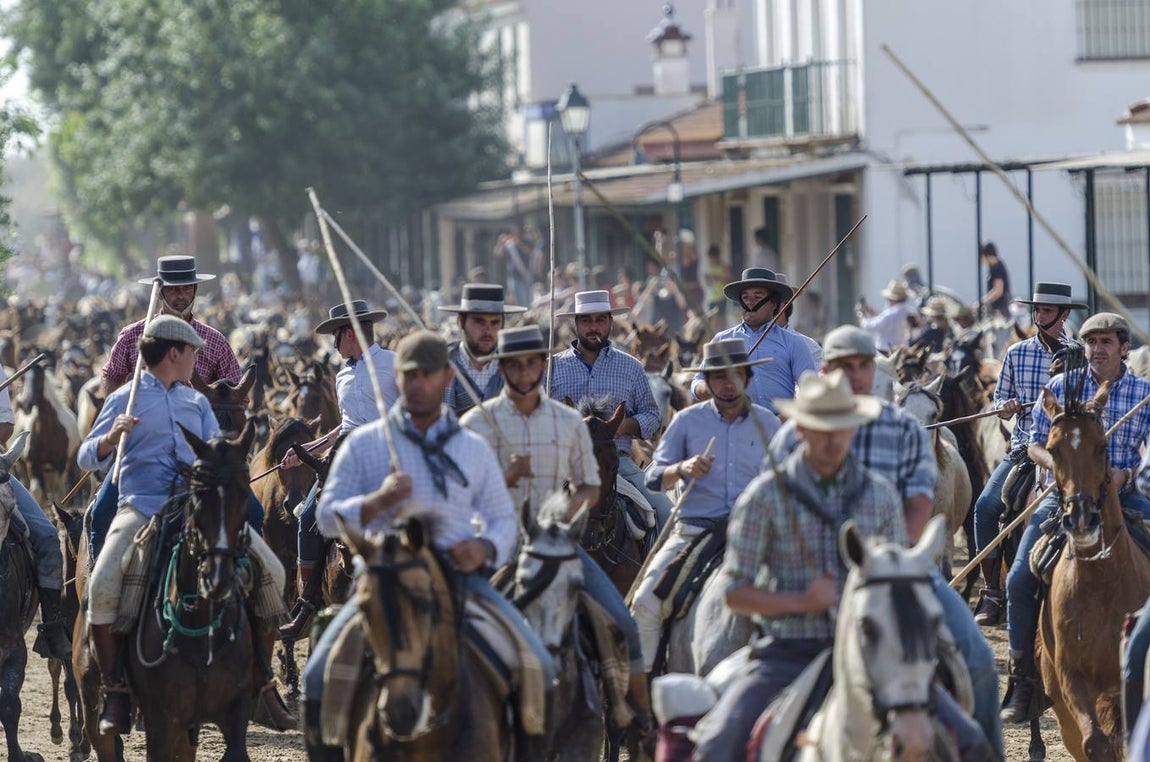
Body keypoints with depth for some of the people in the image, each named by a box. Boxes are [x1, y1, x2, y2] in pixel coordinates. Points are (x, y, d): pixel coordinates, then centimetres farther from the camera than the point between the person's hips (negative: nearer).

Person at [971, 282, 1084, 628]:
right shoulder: (1016, 353, 10)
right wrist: (1005, 407, -5)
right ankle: (993, 592, -11)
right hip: (1022, 450, 2)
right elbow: (1000, 396, 17)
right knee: (986, 505, -17)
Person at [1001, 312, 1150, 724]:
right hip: (1065, 493, 0)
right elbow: (1035, 444, 9)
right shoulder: (1060, 387, 5)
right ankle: (1024, 679, -3)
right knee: (1020, 579, -13)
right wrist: (1055, 461, -13)